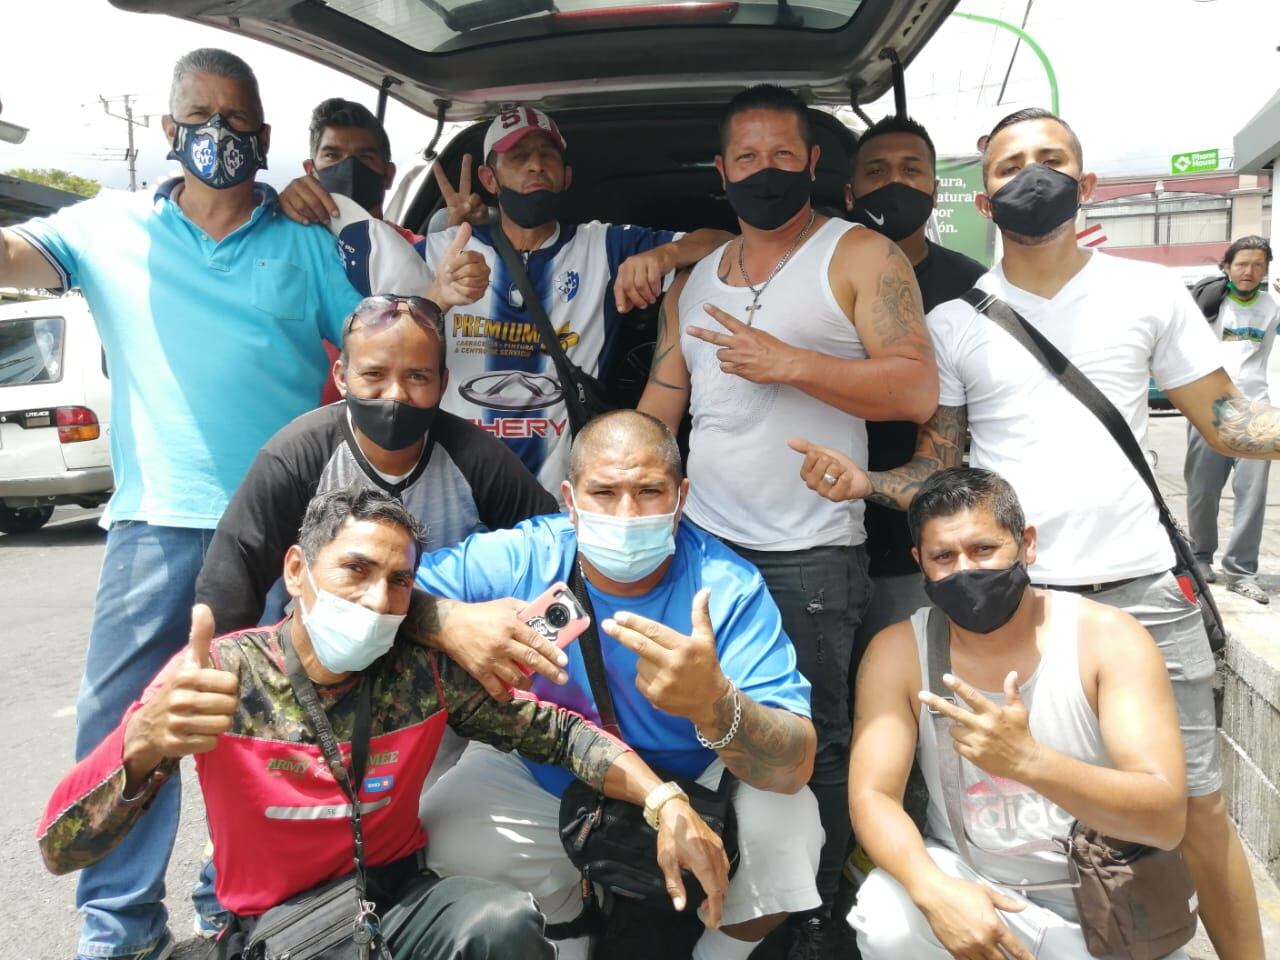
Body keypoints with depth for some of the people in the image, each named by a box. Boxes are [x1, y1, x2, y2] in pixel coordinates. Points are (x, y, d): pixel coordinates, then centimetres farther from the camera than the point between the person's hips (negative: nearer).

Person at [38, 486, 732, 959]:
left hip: (398, 899, 2)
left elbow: (557, 732, -6)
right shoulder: (220, 673, -16)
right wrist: (143, 742, -43)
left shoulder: (427, 668, -10)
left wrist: (665, 800, -24)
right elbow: (61, 852, -20)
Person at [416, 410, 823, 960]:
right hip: (541, 786, 2)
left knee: (785, 822, -27)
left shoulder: (729, 589, -24)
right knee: (447, 836, -22)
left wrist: (715, 704, -53)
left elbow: (795, 767, -31)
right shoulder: (518, 560, -20)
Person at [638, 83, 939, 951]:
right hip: (700, 544, 6)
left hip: (811, 556, -5)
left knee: (814, 749, 5)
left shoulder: (860, 257, -2)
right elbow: (656, 411, 14)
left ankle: (815, 924, 25)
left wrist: (786, 363, -20)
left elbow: (917, 390, -14)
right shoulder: (694, 280, 14)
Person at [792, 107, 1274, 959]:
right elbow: (936, 472, 3)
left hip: (1140, 586, 1)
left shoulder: (1148, 291, 6)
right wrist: (864, 482, -16)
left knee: (1197, 805, 10)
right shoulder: (953, 321, 4)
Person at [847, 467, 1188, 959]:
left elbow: (1166, 819, -21)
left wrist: (1027, 759, -38)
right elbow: (871, 796, -14)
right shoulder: (897, 652, -10)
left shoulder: (1108, 637, -15)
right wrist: (932, 890, -35)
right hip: (969, 882, 1)